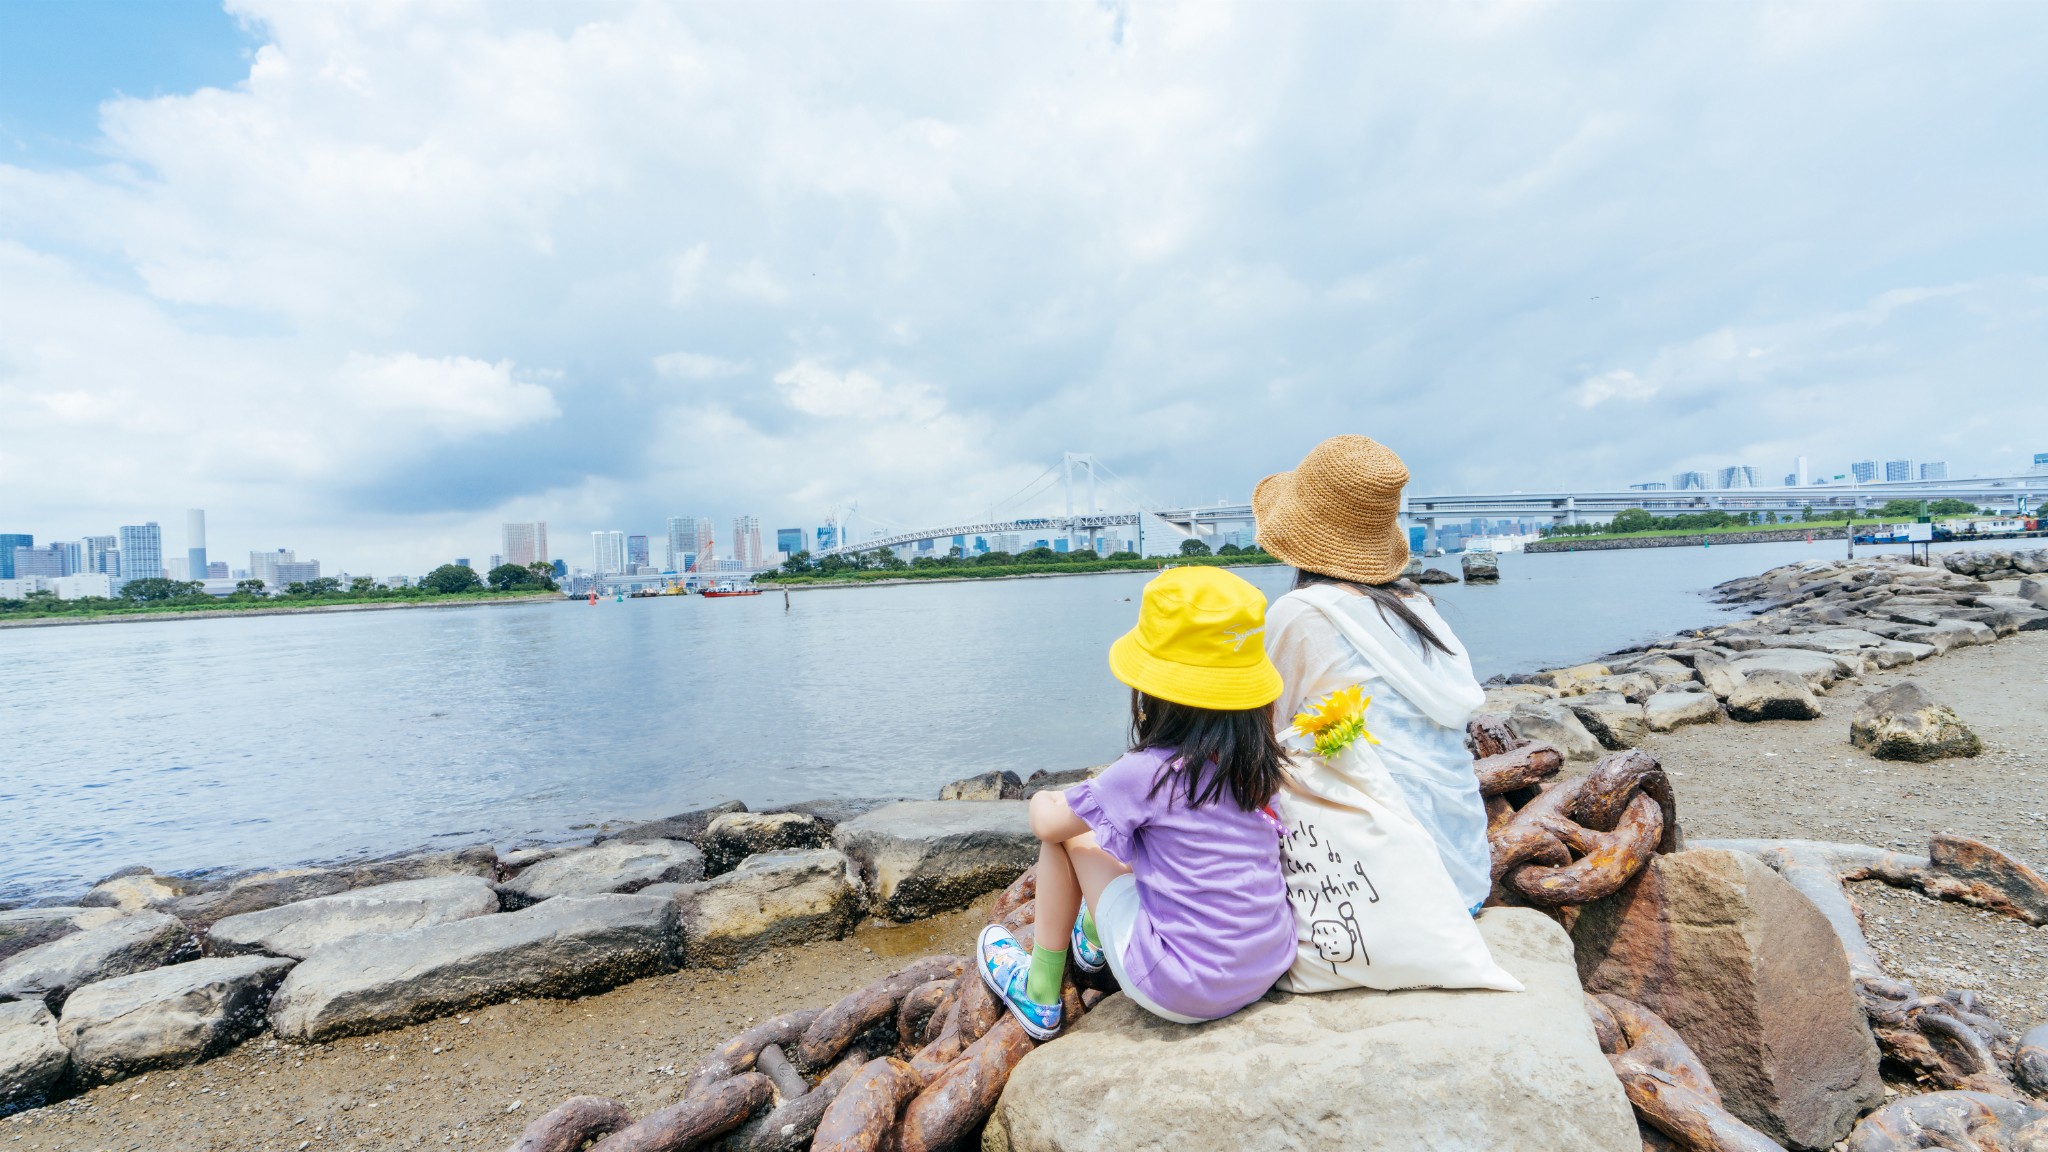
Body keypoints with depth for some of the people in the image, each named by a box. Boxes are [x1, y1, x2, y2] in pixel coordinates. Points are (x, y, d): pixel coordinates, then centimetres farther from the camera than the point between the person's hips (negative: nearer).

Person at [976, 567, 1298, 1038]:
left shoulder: (1147, 773, -21)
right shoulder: (1260, 764, -3)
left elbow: (1047, 821, -6)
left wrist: (1044, 800, 17)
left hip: (1179, 993, -6)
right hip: (1271, 970, 7)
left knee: (1068, 834, 6)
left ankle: (1041, 996, 21)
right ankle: (1095, 939, 46)